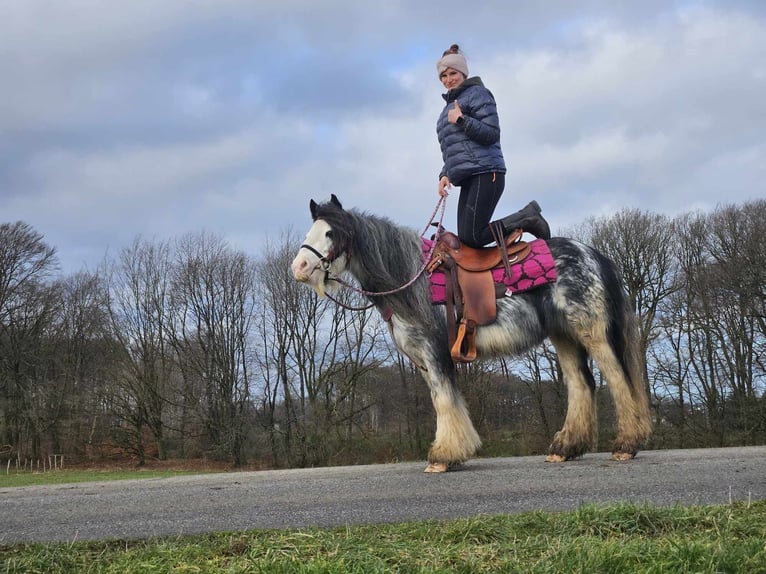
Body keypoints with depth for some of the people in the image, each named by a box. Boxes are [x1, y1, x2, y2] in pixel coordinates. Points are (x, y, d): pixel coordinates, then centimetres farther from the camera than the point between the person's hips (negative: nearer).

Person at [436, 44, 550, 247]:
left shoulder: (477, 93, 1)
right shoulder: (450, 106, 27)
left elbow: (491, 134, -9)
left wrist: (462, 120, -14)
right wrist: (445, 174, 15)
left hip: (485, 173, -9)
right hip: (468, 180, 9)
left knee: (472, 237, -18)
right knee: (464, 238, -1)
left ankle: (528, 218, -3)